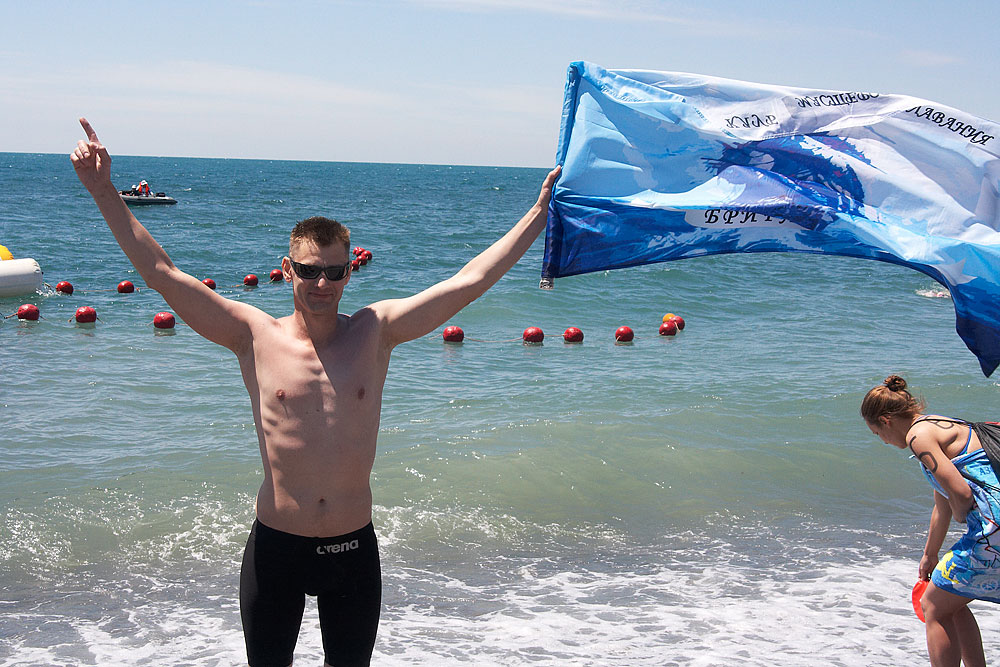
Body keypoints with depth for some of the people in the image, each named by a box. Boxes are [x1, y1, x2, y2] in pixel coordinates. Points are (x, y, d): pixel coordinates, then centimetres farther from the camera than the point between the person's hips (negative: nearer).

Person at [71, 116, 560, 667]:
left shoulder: (375, 332, -1)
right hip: (276, 546, -1)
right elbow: (162, 273, -8)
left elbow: (470, 280, -1)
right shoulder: (256, 337, -5)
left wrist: (539, 213, -1)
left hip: (354, 548, 1)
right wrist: (105, 193, -14)